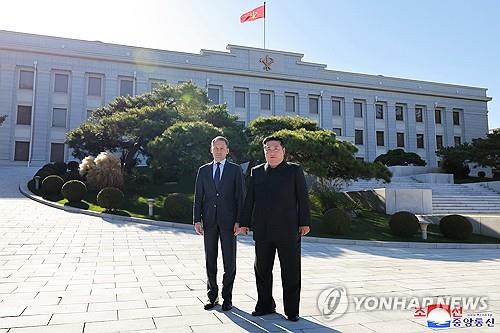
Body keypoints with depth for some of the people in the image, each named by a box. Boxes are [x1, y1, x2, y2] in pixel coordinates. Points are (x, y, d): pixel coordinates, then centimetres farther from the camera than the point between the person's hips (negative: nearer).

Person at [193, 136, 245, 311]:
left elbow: (241, 197, -1)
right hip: (209, 221, 2)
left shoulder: (236, 170, 3)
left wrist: (239, 221, -9)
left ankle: (227, 297, 16)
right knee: (210, 260, 8)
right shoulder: (203, 170, 11)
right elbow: (198, 197, 9)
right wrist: (197, 220, 0)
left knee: (229, 261, 3)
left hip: (228, 221, -2)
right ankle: (212, 295, 21)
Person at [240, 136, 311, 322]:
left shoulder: (294, 170, 5)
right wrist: (245, 222, 6)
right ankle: (265, 305, 26)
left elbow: (303, 198, 1)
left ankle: (292, 310, 16)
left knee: (291, 272, 4)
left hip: (288, 230, -3)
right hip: (262, 231, 3)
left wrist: (304, 222, -5)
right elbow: (249, 199, 10)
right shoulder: (256, 172, 12)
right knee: (262, 270, 11)